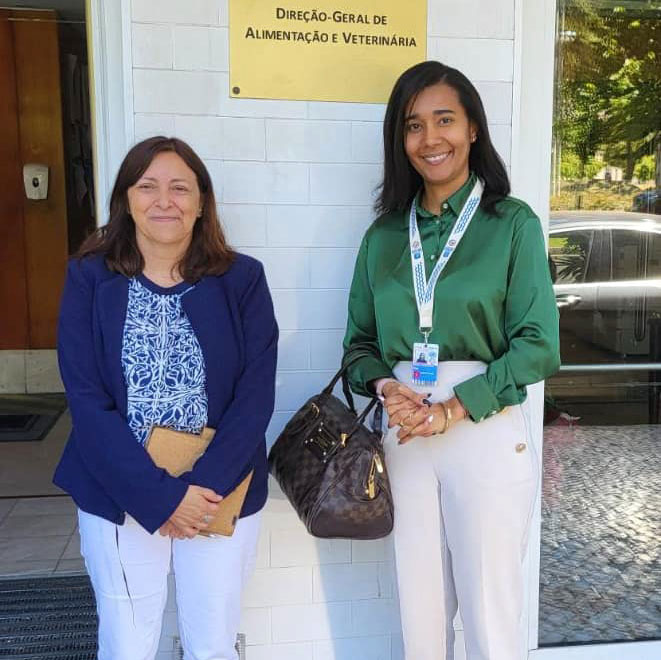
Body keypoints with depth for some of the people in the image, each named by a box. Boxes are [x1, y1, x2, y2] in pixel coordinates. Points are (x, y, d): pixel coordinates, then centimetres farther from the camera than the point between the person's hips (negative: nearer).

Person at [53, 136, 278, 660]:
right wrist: (160, 494, -16)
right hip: (117, 496, 0)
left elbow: (256, 395, -8)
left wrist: (207, 484, -17)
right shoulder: (89, 278, -4)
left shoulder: (242, 279, -4)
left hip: (222, 494, 1)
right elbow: (86, 400, -10)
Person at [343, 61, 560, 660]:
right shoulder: (383, 235, 9)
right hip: (405, 433, 4)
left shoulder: (513, 224, -2)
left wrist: (454, 409, -16)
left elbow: (538, 343, -8)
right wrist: (386, 387, -10)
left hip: (488, 430, -3)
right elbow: (360, 340, 10)